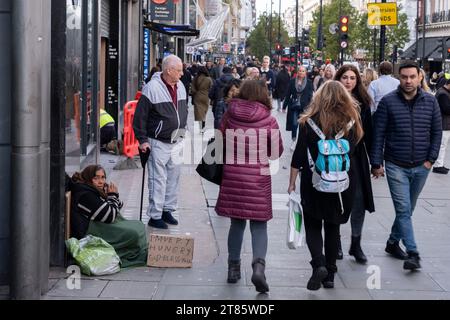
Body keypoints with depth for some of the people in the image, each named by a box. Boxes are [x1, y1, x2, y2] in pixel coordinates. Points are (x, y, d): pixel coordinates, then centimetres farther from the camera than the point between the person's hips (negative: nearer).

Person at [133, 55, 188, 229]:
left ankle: (167, 210, 26)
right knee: (158, 180, -4)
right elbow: (140, 116, -13)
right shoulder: (152, 88, -15)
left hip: (176, 142, 7)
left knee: (173, 177, 14)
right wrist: (142, 140, -13)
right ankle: (155, 216, 3)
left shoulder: (180, 87, 8)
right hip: (158, 143, -7)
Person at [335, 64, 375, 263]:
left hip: (356, 158, 2)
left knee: (359, 201, 0)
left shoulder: (363, 103, 5)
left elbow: (368, 134, 8)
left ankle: (356, 244, 11)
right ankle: (335, 242, 20)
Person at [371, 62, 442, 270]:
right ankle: (412, 254, -8)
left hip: (421, 167, 3)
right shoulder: (388, 102, -7)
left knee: (407, 209, 15)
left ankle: (393, 242, 32)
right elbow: (378, 134, -4)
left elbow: (437, 132, 8)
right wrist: (376, 163, -6)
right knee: (404, 210, -8)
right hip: (396, 166, -3)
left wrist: (431, 158, 0)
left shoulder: (430, 101, 1)